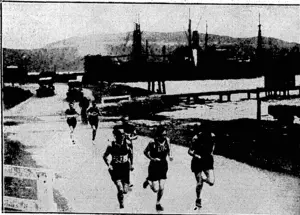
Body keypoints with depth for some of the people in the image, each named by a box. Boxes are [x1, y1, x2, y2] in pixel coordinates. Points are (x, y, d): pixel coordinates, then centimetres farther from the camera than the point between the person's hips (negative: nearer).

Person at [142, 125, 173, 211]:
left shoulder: (167, 140, -10)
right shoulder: (152, 143, -22)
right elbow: (145, 152, -7)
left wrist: (170, 155, -7)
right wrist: (152, 158, -21)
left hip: (164, 166, 4)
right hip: (154, 166, -4)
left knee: (161, 188, 7)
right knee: (156, 189, 0)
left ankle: (158, 203, 32)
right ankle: (148, 181, 33)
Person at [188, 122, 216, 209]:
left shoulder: (212, 136, -9)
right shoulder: (196, 138, -18)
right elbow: (190, 151, -9)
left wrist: (211, 152, 2)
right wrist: (196, 156, -25)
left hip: (208, 161, 2)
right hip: (197, 162, -2)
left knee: (211, 182, -13)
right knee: (199, 184, 4)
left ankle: (203, 179, 24)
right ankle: (198, 200, 30)